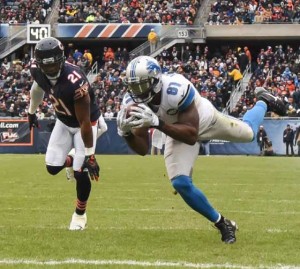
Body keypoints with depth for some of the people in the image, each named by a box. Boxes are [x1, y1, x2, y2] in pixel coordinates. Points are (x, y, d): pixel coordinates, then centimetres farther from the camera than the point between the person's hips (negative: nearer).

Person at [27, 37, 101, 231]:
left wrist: (89, 155, -26)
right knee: (52, 168, 2)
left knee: (81, 172, -9)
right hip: (63, 122, 6)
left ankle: (80, 214, 16)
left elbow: (84, 123, -33)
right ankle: (71, 161, 38)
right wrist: (31, 111, 22)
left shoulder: (75, 82, -40)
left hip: (86, 123, -6)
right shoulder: (37, 70, -22)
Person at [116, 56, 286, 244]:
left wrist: (156, 123, -55)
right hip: (179, 129, 3)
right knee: (180, 183, -12)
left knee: (249, 134, 21)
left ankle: (263, 101, 56)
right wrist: (126, 132, -44)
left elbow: (191, 135, -44)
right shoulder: (133, 103, -29)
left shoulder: (176, 89, -46)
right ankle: (222, 223, 9)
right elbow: (142, 149, -23)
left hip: (204, 119, -3)